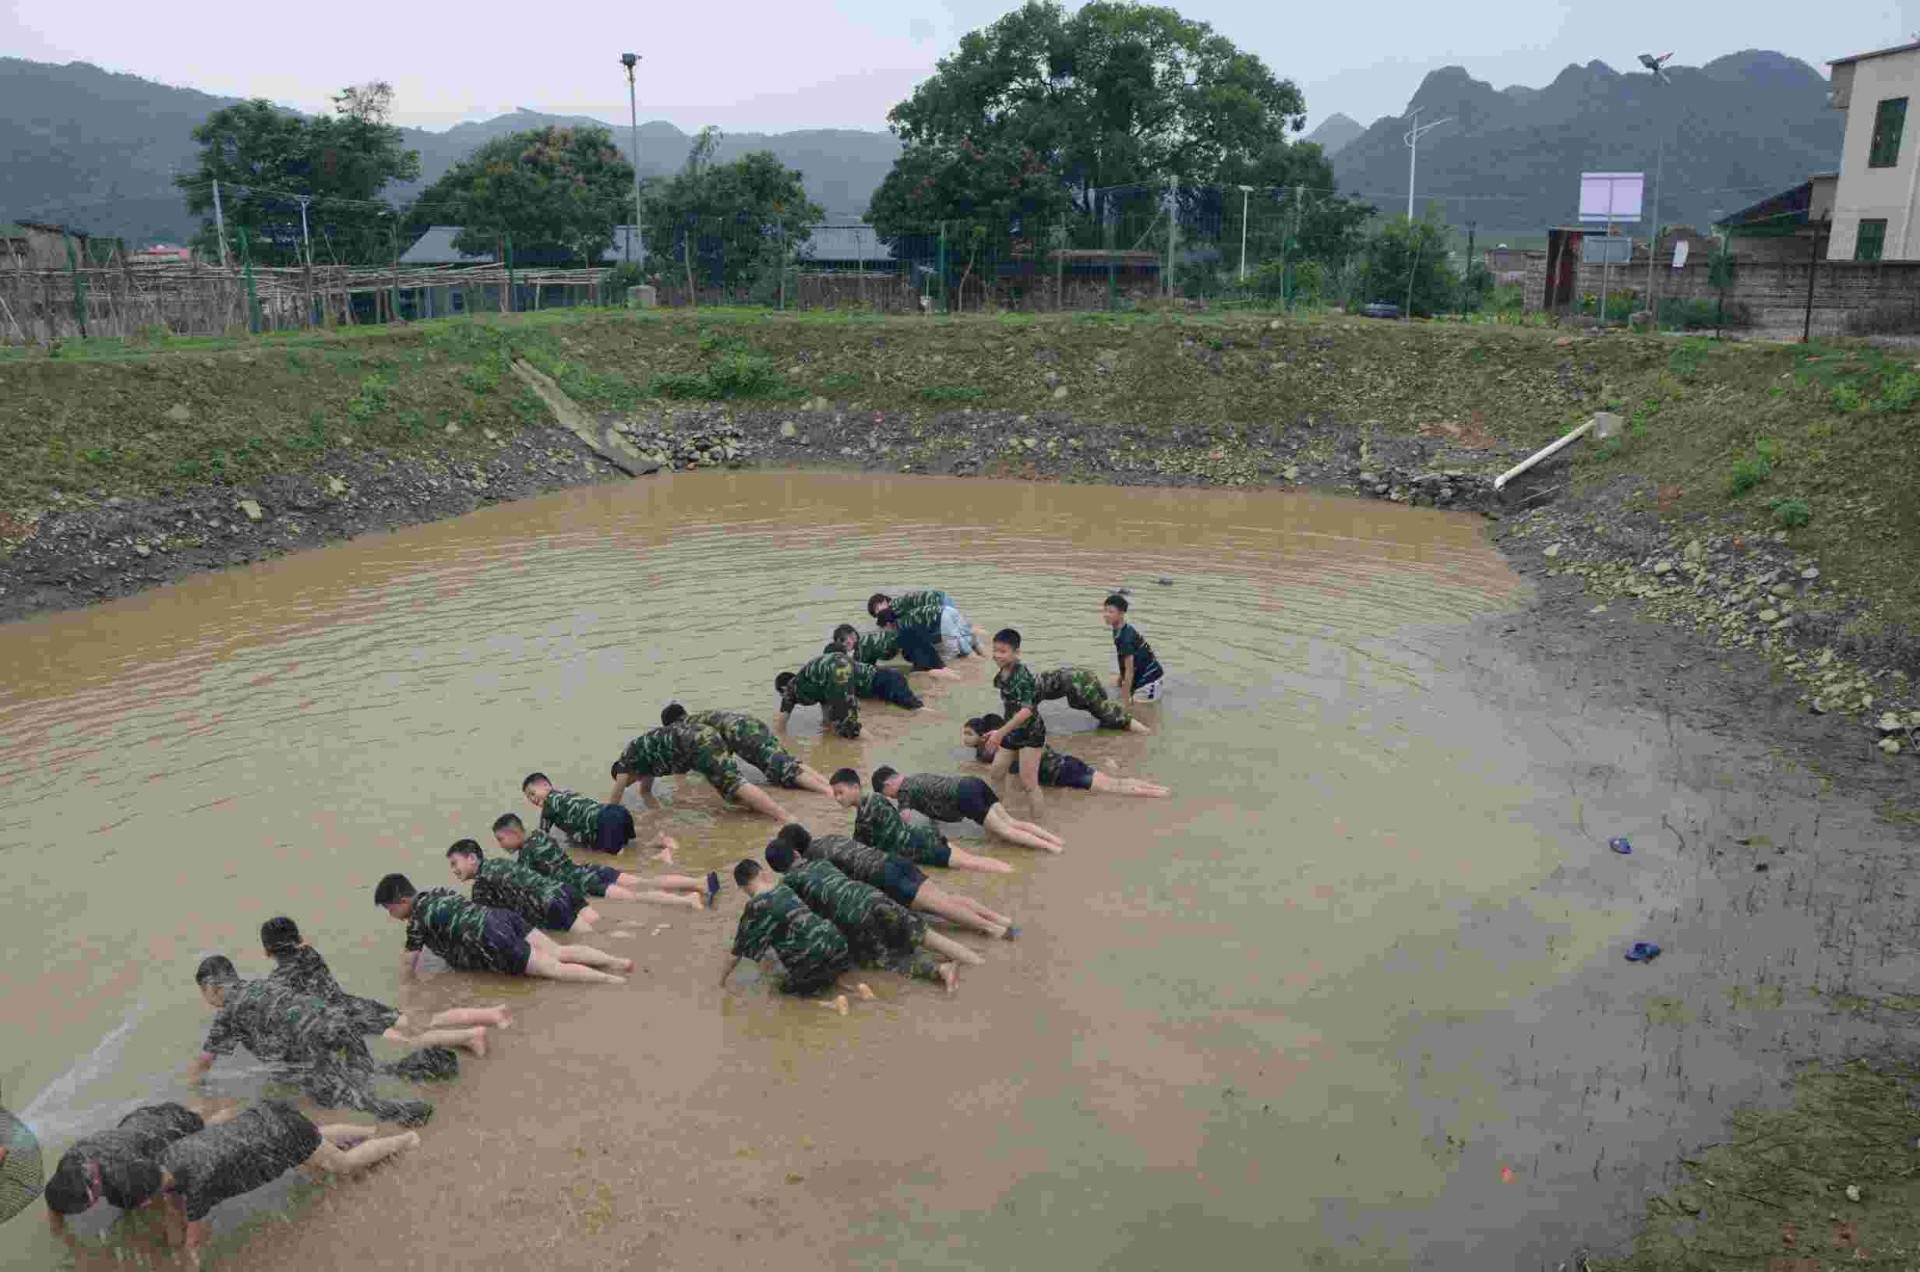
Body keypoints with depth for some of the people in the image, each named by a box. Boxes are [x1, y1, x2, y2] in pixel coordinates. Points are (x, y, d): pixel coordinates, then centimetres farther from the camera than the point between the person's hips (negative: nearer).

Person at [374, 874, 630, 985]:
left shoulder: (416, 919, 1)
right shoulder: (436, 893, 23)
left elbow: (408, 966, 6)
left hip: (491, 939, -8)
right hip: (501, 916, 8)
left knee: (551, 967, -11)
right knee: (559, 952, 3)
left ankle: (613, 980, -22)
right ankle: (617, 962, -11)